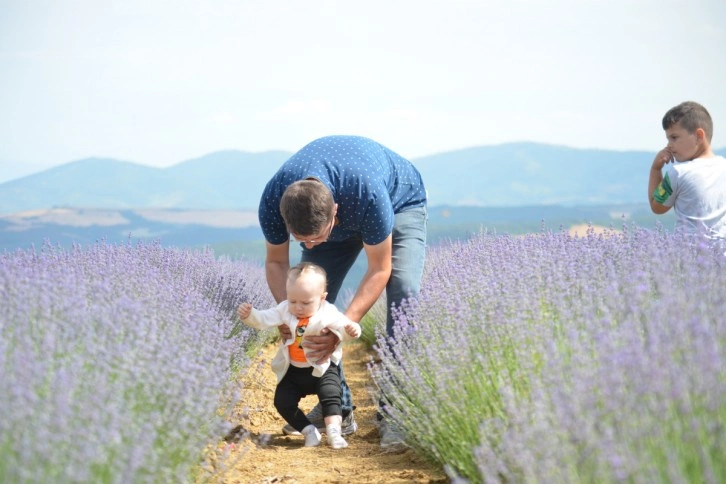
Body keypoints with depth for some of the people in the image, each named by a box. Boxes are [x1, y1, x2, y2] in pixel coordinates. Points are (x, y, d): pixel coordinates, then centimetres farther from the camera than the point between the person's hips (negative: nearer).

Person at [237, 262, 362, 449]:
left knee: (330, 393, -26)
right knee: (282, 402, -8)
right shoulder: (284, 310, -5)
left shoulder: (328, 314, -14)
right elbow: (263, 320, -7)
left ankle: (333, 431, -24)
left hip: (321, 368, -4)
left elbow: (343, 326, -21)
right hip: (292, 371, 4)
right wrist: (249, 315, -28)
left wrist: (351, 330, -46)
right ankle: (309, 431, 0)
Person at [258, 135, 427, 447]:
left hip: (399, 202, -4)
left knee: (403, 292, -26)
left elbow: (379, 270, -31)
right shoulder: (273, 200, -34)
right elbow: (276, 262, -15)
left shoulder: (368, 193, -45)